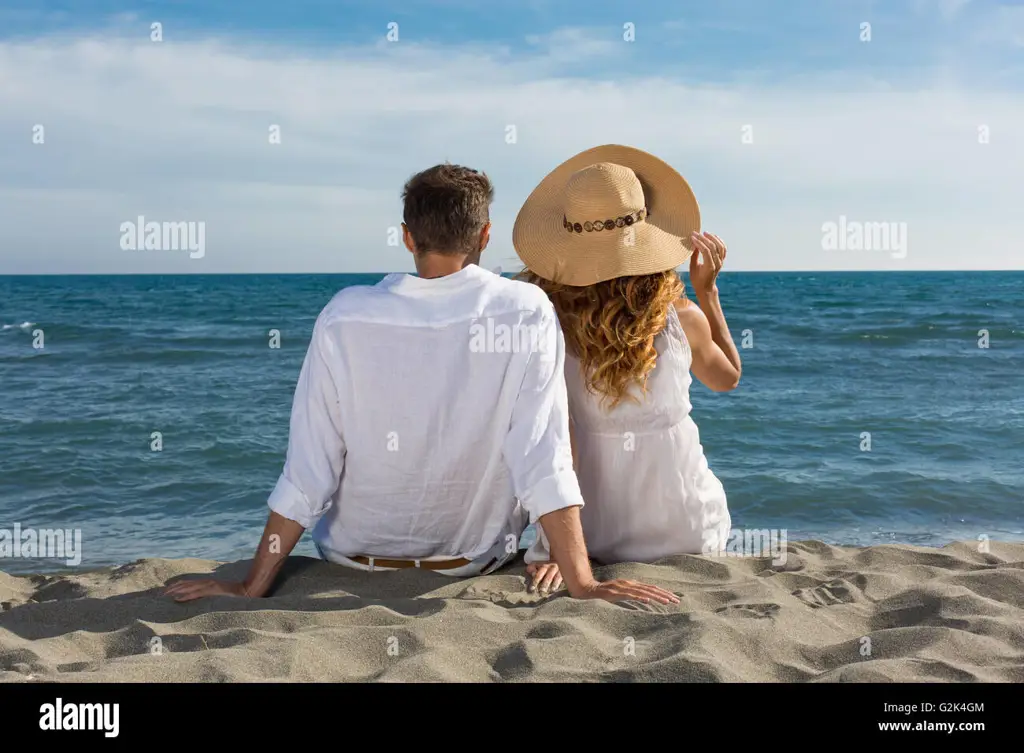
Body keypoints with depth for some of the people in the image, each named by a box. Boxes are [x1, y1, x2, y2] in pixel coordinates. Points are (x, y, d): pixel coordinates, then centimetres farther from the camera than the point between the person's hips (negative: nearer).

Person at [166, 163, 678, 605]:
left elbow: (306, 475, -16)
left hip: (356, 559, 1)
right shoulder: (527, 313, -19)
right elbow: (545, 466, -24)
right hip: (478, 561, -1)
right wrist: (582, 584, -19)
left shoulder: (345, 317, -17)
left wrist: (253, 587, -8)